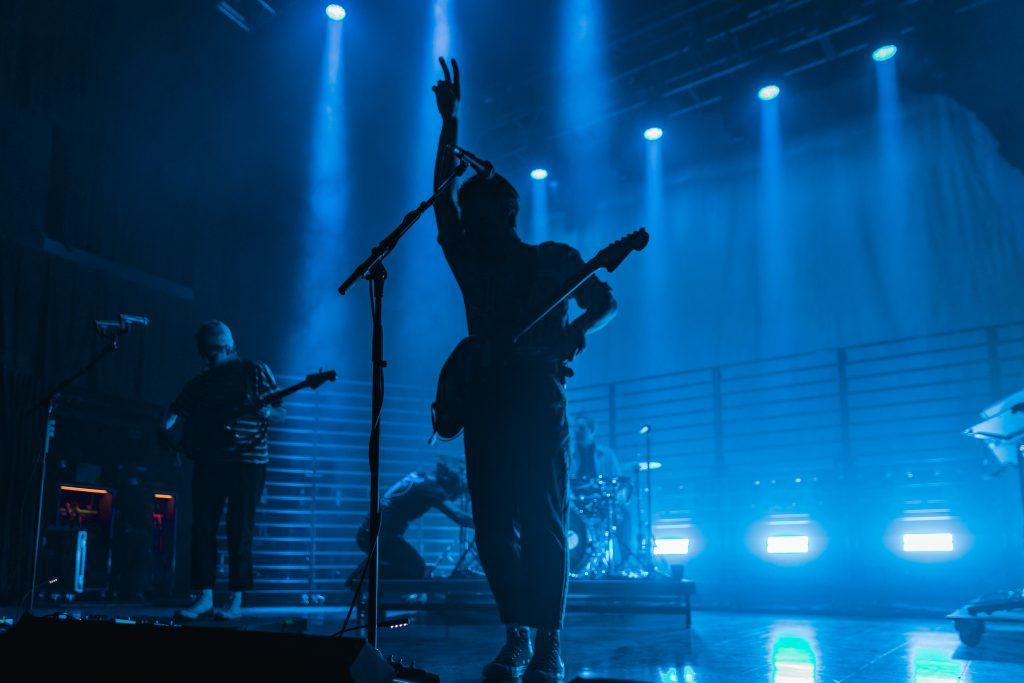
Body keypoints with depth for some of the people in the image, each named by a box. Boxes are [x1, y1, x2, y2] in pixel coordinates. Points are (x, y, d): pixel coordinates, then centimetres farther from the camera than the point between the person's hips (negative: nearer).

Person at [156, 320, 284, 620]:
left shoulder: (255, 372, 1)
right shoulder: (199, 383, 14)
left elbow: (281, 412, -1)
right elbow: (177, 410, 10)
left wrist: (265, 412, -22)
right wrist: (166, 427, -10)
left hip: (247, 462, -4)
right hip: (208, 462, 5)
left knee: (239, 530, -3)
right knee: (202, 528, 1)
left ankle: (236, 601, 4)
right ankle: (205, 598, 8)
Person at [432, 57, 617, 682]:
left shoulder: (554, 258, 10)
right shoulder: (470, 264, 19)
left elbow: (606, 301, 6)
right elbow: (441, 197, 15)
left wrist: (576, 332, -12)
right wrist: (450, 124, 14)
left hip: (539, 399, -4)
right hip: (486, 401, 4)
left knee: (544, 524, -8)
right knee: (493, 528, 0)